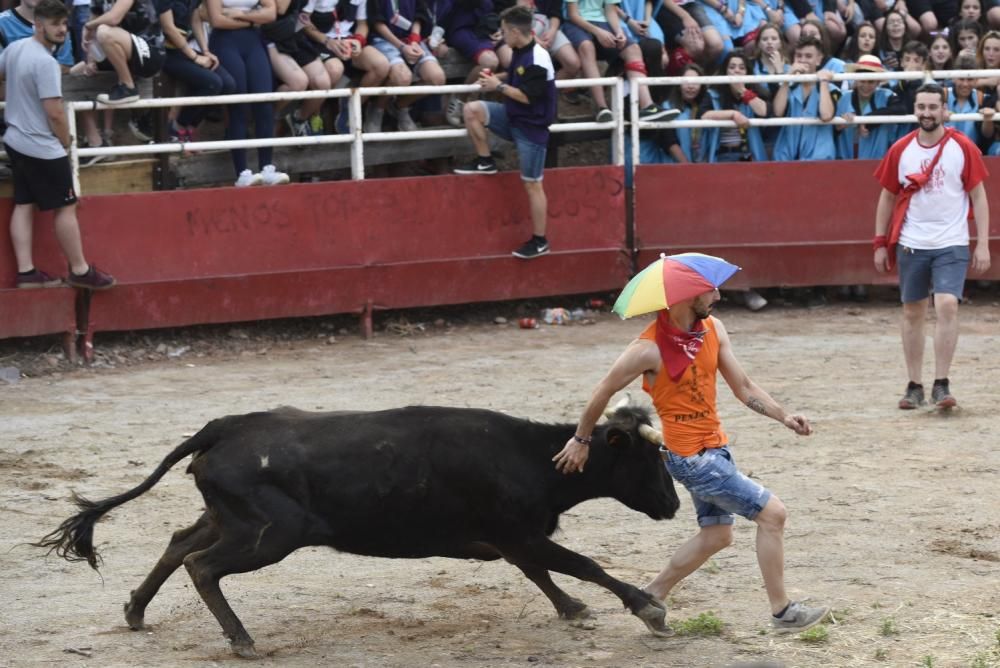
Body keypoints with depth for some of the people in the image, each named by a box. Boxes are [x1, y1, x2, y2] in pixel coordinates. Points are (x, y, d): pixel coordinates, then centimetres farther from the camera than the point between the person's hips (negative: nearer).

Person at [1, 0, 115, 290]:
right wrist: (66, 142, -6)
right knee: (66, 207, 2)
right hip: (43, 149, -9)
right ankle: (80, 271, 10)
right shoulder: (46, 62, -23)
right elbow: (55, 113, -23)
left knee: (23, 205, 10)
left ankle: (26, 271, 10)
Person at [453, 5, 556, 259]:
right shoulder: (519, 53, 4)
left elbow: (526, 97, -25)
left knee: (532, 184, -3)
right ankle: (485, 162, 12)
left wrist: (498, 86, -16)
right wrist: (496, 78, 3)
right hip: (513, 117, 9)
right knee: (471, 110, -4)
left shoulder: (538, 60, -25)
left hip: (531, 126, -9)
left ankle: (540, 242, 6)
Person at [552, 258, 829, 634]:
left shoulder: (712, 329, 0)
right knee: (772, 512, -9)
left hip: (715, 447, 8)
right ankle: (781, 612, 0)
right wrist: (580, 440, 2)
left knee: (716, 535, 18)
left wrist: (784, 417, -7)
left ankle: (651, 596, 31)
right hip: (690, 457, -8)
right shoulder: (650, 349, -20)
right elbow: (604, 391, -7)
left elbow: (743, 387, 6)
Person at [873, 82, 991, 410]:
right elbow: (887, 197, 11)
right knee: (912, 313, 7)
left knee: (947, 305, -17)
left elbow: (978, 197, 0)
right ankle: (914, 386, 17)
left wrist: (983, 243, -5)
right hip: (911, 245, 3)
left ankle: (941, 384, -10)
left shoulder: (963, 148, -4)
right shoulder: (900, 150, 2)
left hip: (951, 245, -2)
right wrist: (880, 243, 8)